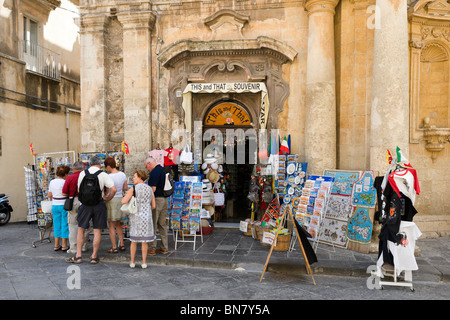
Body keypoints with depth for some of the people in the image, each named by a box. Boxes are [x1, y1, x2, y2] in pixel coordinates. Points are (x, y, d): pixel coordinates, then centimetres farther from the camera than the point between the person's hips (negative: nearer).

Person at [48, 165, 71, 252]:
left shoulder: (52, 182, 6)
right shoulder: (64, 182, -15)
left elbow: (49, 195, 11)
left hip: (55, 205, 6)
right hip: (64, 205, -6)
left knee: (56, 224, 12)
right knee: (64, 224, 2)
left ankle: (57, 245, 17)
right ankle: (64, 245, 7)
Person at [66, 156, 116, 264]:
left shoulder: (82, 173, 4)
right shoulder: (103, 175, -4)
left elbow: (79, 190, 10)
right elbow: (113, 189, -12)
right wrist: (107, 198, 4)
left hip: (85, 204, 1)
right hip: (99, 204, -1)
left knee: (81, 229, 13)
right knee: (97, 231, 6)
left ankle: (78, 255, 15)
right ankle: (94, 256, 12)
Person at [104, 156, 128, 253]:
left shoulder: (109, 177, -18)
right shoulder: (122, 174, 1)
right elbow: (125, 188, 9)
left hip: (111, 200, -7)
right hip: (120, 199, 7)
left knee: (111, 226, 5)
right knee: (118, 224, 20)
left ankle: (114, 247, 10)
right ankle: (122, 244, 21)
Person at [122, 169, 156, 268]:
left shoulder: (133, 189, -8)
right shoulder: (150, 189, 5)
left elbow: (124, 201, -15)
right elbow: (153, 206, 7)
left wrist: (123, 198, 7)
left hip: (135, 217, -2)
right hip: (146, 217, 2)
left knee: (134, 240, 12)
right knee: (145, 241, 9)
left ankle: (132, 262, 19)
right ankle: (144, 262, 13)